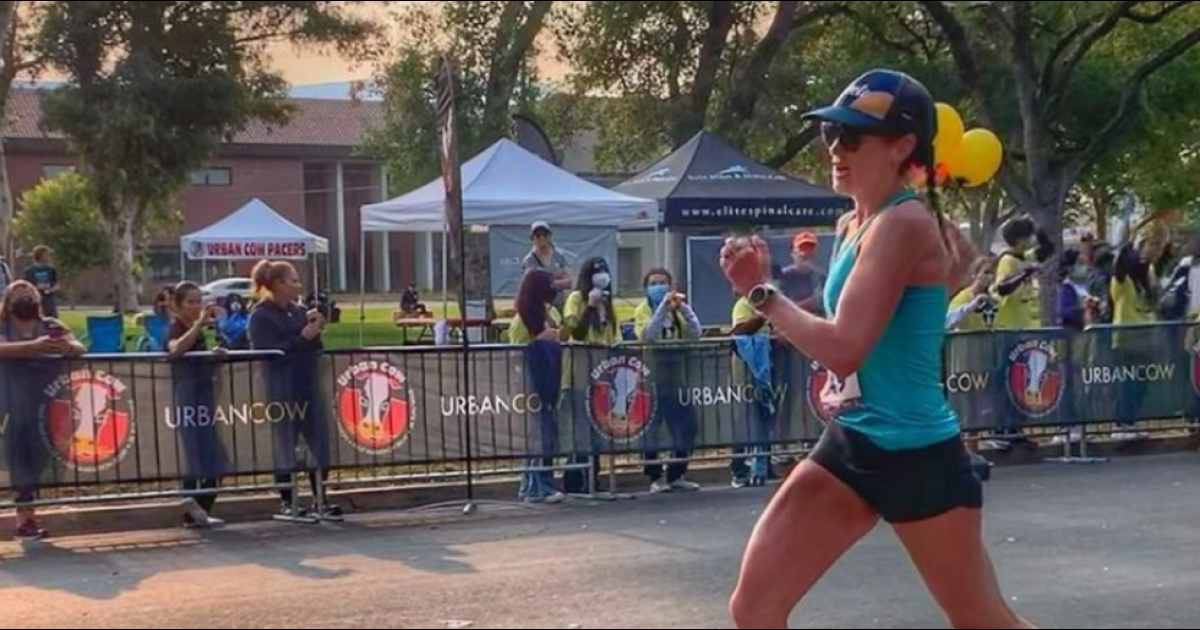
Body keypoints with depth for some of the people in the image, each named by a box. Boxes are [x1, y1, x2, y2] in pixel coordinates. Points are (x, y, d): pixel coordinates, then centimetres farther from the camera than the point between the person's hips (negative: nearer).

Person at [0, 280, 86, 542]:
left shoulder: (51, 326, 12)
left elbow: (81, 348, 1)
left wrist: (68, 347, -25)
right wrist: (34, 346, -35)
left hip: (47, 402, 2)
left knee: (37, 452, 0)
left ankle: (26, 519, 7)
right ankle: (25, 519, -6)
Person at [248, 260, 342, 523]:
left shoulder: (298, 311, 11)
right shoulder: (261, 317, -8)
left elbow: (314, 348, 17)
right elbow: (267, 353, -19)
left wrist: (315, 329, -3)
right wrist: (303, 337, -18)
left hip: (308, 385, 7)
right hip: (282, 390, -7)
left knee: (319, 441, 6)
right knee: (285, 445, 0)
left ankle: (320, 501, 14)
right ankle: (287, 504, 9)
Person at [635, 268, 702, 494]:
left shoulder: (678, 309, 11)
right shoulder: (643, 310, 1)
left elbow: (695, 334, -5)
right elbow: (648, 336, -19)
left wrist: (683, 307, -15)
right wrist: (663, 306, -21)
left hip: (676, 377, 4)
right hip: (652, 378, -4)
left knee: (685, 427, 2)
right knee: (650, 428, -3)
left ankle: (677, 475, 14)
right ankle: (655, 478, 5)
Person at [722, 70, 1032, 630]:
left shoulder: (903, 225, -19)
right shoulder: (853, 226, 9)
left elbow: (843, 349, -29)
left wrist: (761, 291, -19)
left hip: (916, 457, -9)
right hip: (849, 446, 9)